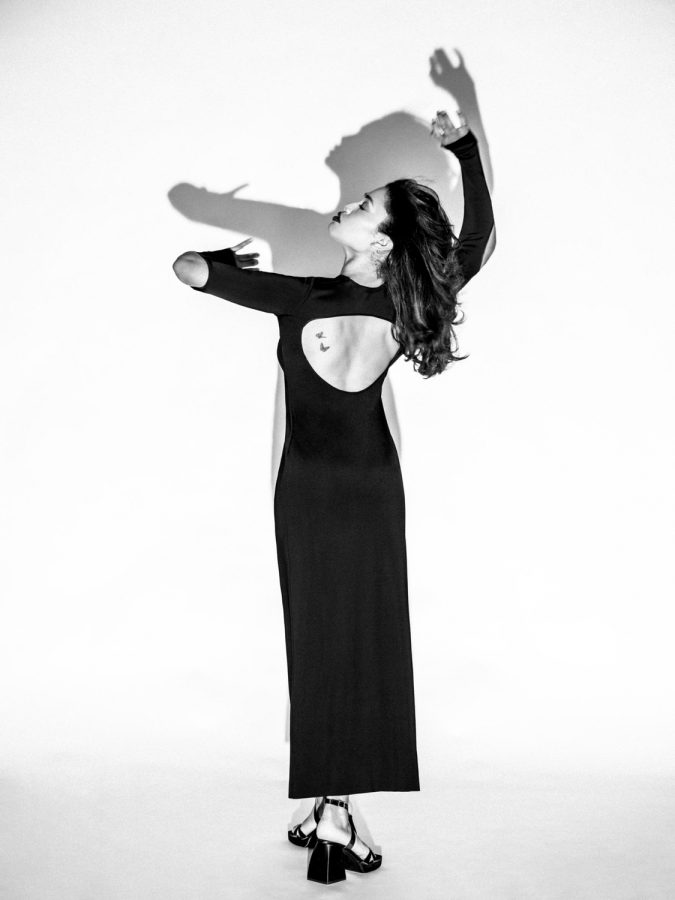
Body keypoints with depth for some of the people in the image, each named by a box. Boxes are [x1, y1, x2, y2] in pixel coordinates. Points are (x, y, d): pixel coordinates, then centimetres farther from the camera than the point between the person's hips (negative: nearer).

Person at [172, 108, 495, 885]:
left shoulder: (305, 300, -24)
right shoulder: (412, 306, -15)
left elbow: (187, 268, -19)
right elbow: (479, 235, 1)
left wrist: (230, 259, 1)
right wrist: (464, 146, 3)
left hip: (308, 487, -2)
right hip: (373, 484, 2)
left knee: (318, 641, 7)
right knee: (365, 644, 9)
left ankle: (327, 812, 13)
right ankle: (336, 814, 12)